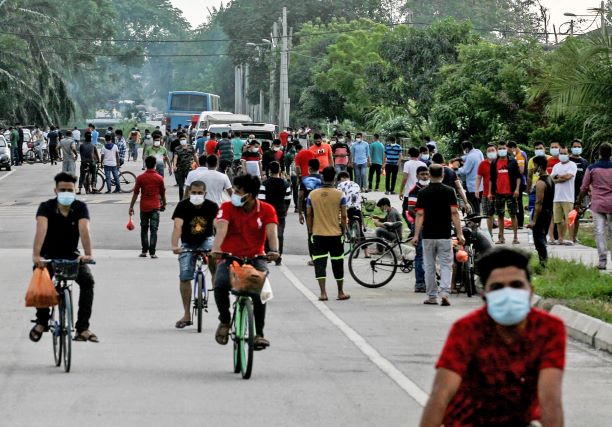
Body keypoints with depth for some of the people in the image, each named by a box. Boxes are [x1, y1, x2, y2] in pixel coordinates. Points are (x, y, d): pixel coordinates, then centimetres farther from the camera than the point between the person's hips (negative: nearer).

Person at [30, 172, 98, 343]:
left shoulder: (80, 208, -11)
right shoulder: (46, 207, -15)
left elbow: (84, 230, -27)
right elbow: (41, 230, -32)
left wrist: (88, 254, -44)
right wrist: (36, 255, -48)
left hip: (71, 255, 1)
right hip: (49, 256, -1)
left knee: (87, 280, -24)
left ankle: (83, 327, -21)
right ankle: (42, 320, -8)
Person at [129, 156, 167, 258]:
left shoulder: (140, 178, -3)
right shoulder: (159, 178, -2)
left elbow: (135, 193, -2)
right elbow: (163, 193, 6)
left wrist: (131, 207, 4)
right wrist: (163, 204, 23)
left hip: (144, 207, 1)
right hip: (155, 207, -1)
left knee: (144, 229, 13)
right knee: (153, 230, -1)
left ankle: (144, 251, 13)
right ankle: (152, 252, -7)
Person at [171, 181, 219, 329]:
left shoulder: (212, 207, -14)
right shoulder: (183, 206, -16)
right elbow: (178, 226, -28)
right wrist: (174, 246, -45)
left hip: (205, 241, -1)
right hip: (187, 245, 1)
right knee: (184, 277, -6)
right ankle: (186, 315, 3)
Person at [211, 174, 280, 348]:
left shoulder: (266, 210, -4)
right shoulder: (227, 207, -5)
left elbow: (271, 232, -18)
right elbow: (221, 228, -22)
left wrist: (274, 250, -39)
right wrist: (216, 248, -42)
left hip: (255, 258, 0)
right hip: (230, 257, 0)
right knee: (220, 284, -29)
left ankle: (259, 333, -14)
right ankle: (225, 320, -2)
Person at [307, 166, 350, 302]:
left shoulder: (312, 194, -1)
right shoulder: (340, 195, -7)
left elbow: (309, 215, 2)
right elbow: (343, 216, -5)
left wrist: (310, 231, 12)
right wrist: (343, 231, 8)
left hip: (318, 234, 1)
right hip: (335, 234, -1)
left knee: (320, 263, 2)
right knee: (337, 263, 10)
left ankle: (323, 293, -7)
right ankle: (340, 293, 19)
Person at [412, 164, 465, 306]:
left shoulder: (423, 193, -1)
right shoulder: (449, 191, -2)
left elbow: (420, 215, -7)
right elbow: (454, 213, -7)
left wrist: (416, 235, -7)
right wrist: (459, 233, -5)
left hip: (428, 235, 1)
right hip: (444, 235, -1)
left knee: (429, 266, 10)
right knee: (446, 265, 4)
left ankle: (432, 297, 11)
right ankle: (444, 292, -16)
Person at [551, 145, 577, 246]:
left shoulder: (572, 165, 0)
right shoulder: (556, 166, 19)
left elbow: (568, 176, -15)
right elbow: (551, 179, 9)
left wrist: (557, 177, 0)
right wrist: (562, 178, -7)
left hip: (567, 198, -6)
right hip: (557, 197, 6)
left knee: (569, 220, -8)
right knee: (558, 220, 7)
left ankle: (570, 239, -5)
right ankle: (560, 239, 14)